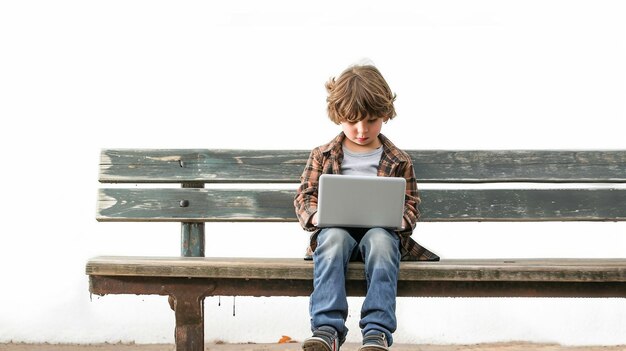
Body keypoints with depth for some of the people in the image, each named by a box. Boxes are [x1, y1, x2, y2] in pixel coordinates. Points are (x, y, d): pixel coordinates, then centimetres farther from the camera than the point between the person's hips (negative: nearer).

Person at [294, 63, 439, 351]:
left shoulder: (399, 162, 13)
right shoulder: (322, 156, 14)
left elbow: (411, 204, 14)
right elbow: (304, 195, 12)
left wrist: (400, 219, -10)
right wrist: (315, 215, -11)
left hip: (380, 230, 0)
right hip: (336, 228, 0)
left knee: (379, 239, -38)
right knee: (333, 237, -37)